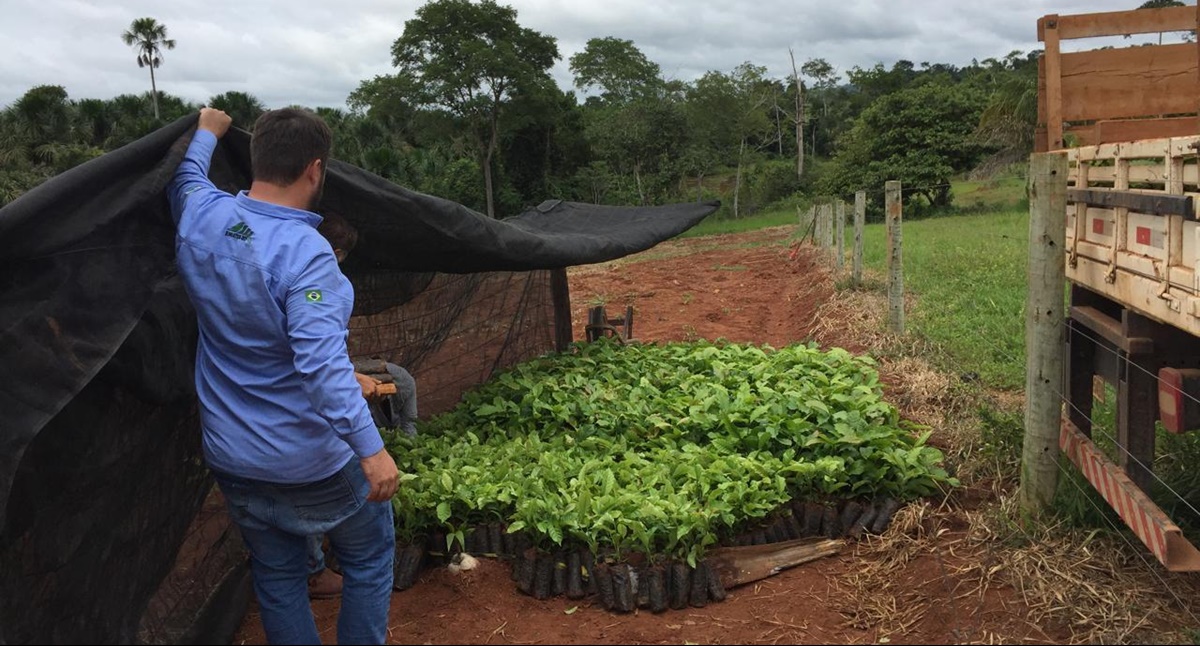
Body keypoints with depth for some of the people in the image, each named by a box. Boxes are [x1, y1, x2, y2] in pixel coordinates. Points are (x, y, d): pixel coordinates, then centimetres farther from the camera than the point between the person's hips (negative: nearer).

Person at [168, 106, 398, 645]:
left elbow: (185, 179, 19)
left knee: (276, 576, 21)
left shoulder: (201, 218, -6)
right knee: (369, 560, 17)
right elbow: (323, 363, -35)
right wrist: (370, 448, -35)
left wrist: (207, 132, 36)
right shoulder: (304, 253, -27)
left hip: (230, 459, 7)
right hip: (310, 463, -6)